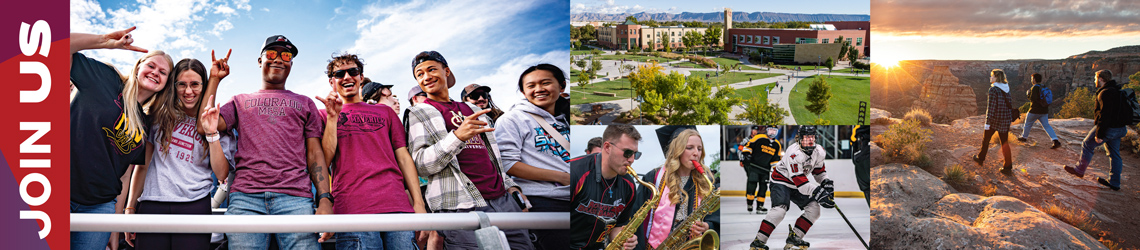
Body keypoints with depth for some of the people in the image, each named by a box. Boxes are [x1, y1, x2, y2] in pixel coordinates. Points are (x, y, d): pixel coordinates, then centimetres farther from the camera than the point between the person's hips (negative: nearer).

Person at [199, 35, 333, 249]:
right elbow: (206, 126, 8)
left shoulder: (305, 103, 23)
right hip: (245, 198, 1)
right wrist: (215, 79, 16)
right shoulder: (240, 101, 26)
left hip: (295, 198, -1)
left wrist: (325, 200, -1)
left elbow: (315, 154, 14)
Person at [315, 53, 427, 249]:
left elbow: (403, 157, 17)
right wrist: (332, 117, -1)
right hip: (353, 208, -2)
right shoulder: (325, 115, 18)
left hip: (397, 205, 2)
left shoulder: (385, 112, 24)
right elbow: (324, 161, 5)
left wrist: (418, 203, 5)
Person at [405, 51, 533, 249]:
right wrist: (457, 136, -19)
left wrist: (510, 185, 16)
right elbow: (421, 165, -7)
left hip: (503, 200, 6)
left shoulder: (473, 111, 24)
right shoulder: (418, 114, 6)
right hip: (462, 208, -5)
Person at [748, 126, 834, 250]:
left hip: (798, 185, 8)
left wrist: (826, 182, -4)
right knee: (780, 209, -26)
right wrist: (817, 192, -37)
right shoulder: (794, 153, -30)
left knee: (814, 208, -4)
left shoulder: (818, 151, -6)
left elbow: (819, 171, 13)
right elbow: (800, 181, -32)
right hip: (781, 181, -8)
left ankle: (794, 236, 6)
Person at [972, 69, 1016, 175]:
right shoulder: (1006, 88, 6)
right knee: (1005, 142, 9)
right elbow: (1008, 103, 12)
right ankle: (1008, 167, 5)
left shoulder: (993, 89, -17)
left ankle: (980, 158, 33)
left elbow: (991, 107, -19)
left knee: (986, 138, 16)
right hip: (1006, 118, 6)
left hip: (995, 119, -6)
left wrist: (987, 122, -16)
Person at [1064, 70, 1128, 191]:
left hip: (1108, 129, -9)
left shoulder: (1106, 93, -21)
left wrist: (1099, 134, -23)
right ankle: (1114, 182, 19)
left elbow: (1105, 115, -26)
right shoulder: (1117, 91, 12)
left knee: (1087, 145, 8)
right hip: (1119, 128, 9)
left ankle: (1080, 170, 21)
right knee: (1114, 154, 14)